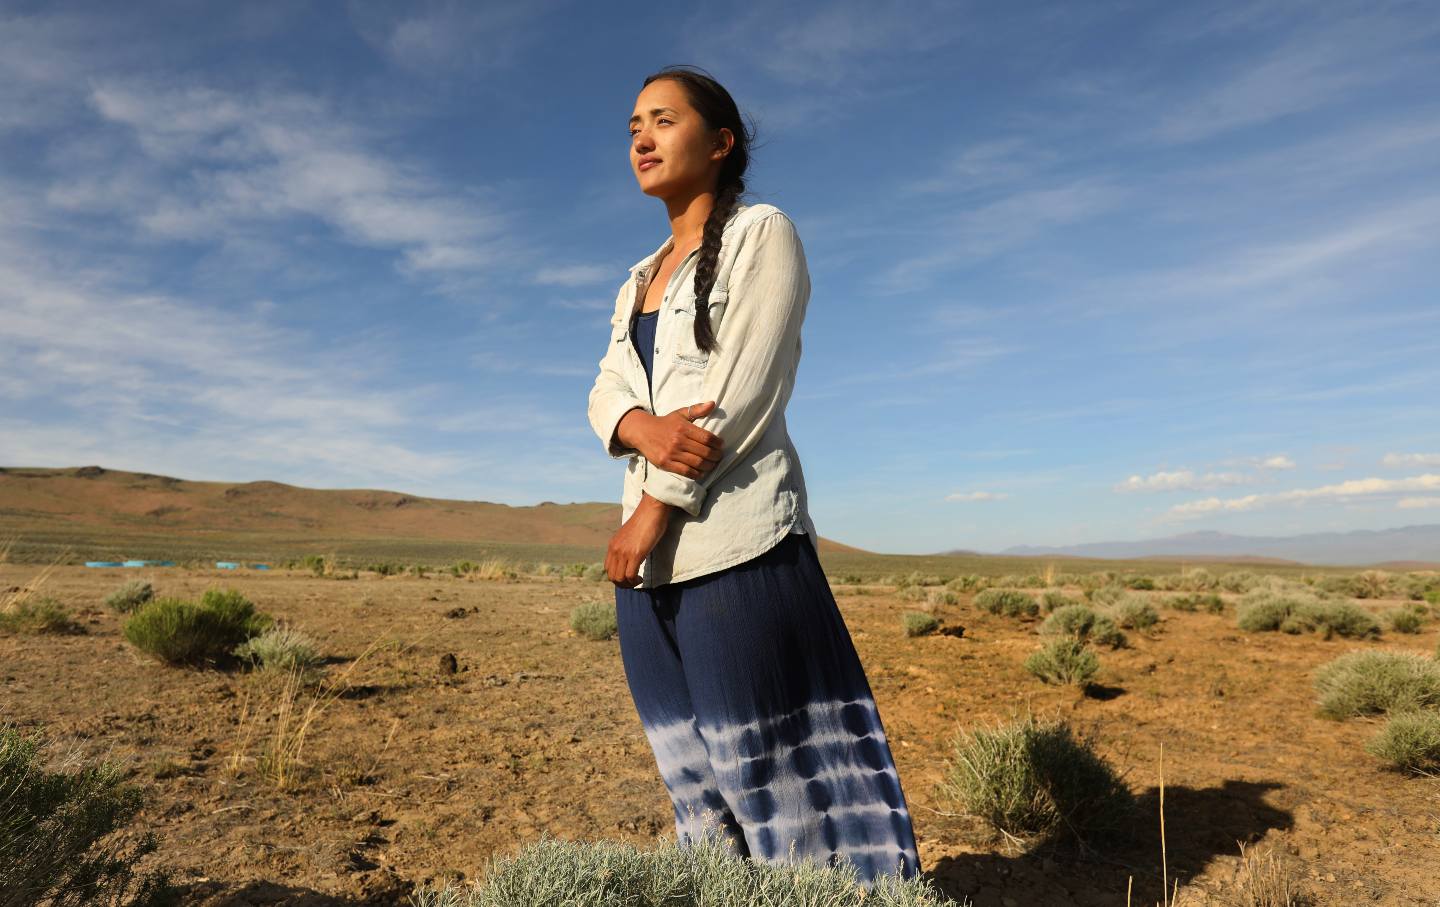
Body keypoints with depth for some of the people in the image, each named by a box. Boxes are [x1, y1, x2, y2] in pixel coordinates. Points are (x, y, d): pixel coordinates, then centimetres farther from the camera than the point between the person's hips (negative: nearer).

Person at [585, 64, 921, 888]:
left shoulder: (763, 234, 1)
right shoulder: (638, 281, 21)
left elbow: (744, 390, -11)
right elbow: (605, 395, 10)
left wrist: (654, 508, -13)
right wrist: (643, 427, -14)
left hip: (735, 540, -7)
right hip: (653, 554, 7)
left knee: (773, 762, -2)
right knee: (697, 777, 12)